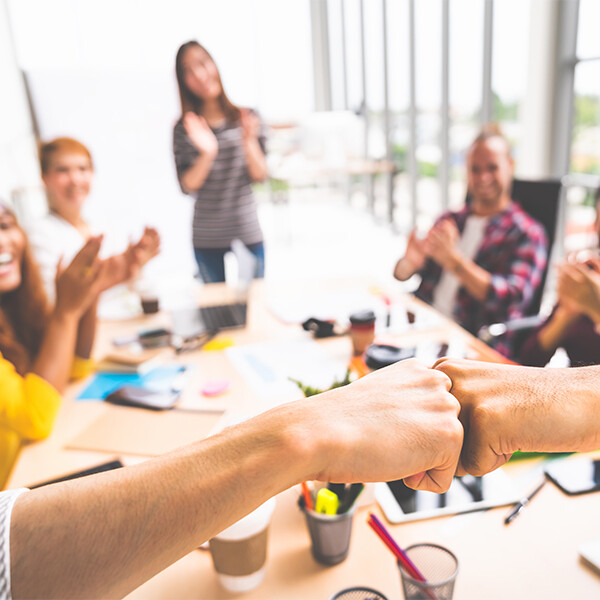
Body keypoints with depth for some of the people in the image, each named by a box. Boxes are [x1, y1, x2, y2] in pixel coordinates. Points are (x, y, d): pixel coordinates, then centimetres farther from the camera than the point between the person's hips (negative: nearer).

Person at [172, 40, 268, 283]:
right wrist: (207, 154, -23)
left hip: (248, 234, 1)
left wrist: (248, 140, -20)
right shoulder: (184, 129, -2)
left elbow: (260, 174, -4)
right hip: (206, 240, 0)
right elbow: (187, 186, -8)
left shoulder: (247, 118, 0)